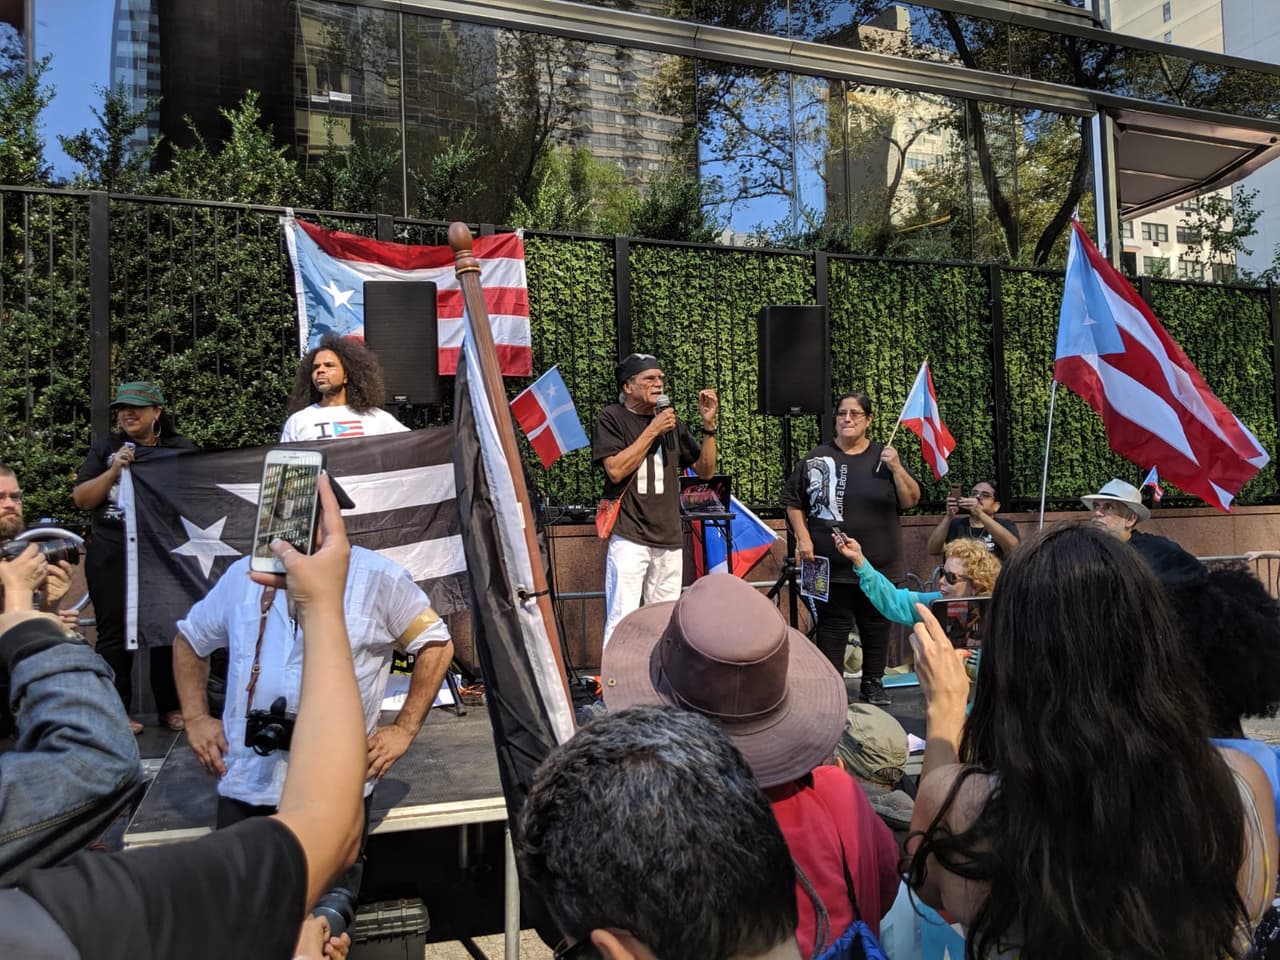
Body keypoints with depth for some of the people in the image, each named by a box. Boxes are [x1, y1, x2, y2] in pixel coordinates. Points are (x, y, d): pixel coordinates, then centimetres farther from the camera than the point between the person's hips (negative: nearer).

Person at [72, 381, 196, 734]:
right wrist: (114, 471, -11)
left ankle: (171, 707, 14)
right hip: (112, 555, 0)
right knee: (115, 632, 1)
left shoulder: (182, 449, 9)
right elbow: (81, 499, 3)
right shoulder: (106, 448, 9)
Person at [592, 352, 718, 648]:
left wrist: (708, 425, 2)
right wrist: (653, 430, -10)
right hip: (629, 537, -5)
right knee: (622, 619, -11)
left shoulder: (672, 422, 16)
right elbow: (615, 470, -13)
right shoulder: (611, 418, 1)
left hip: (670, 538, 5)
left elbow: (705, 470, 15)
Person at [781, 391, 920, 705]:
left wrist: (897, 468, -11)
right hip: (831, 564, -2)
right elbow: (792, 501, 6)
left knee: (876, 625, 11)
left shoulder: (884, 457, 6)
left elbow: (911, 500, 2)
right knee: (832, 626, 1)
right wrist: (803, 537, -3)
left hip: (880, 564, 2)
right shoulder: (816, 458, 1)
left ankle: (873, 683, 26)